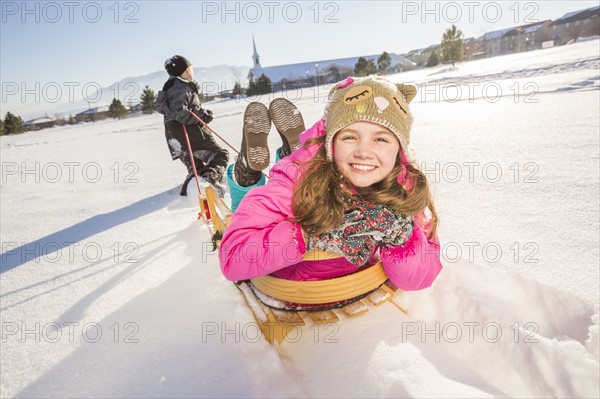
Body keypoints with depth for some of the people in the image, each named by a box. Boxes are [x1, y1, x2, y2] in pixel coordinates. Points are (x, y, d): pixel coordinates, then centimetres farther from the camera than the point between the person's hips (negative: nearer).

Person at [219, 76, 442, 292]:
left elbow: (420, 279, -19)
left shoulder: (408, 189, -22)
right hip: (285, 282, -2)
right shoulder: (298, 176, -31)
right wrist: (315, 235, -42)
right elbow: (232, 257, -34)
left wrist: (396, 231, -37)